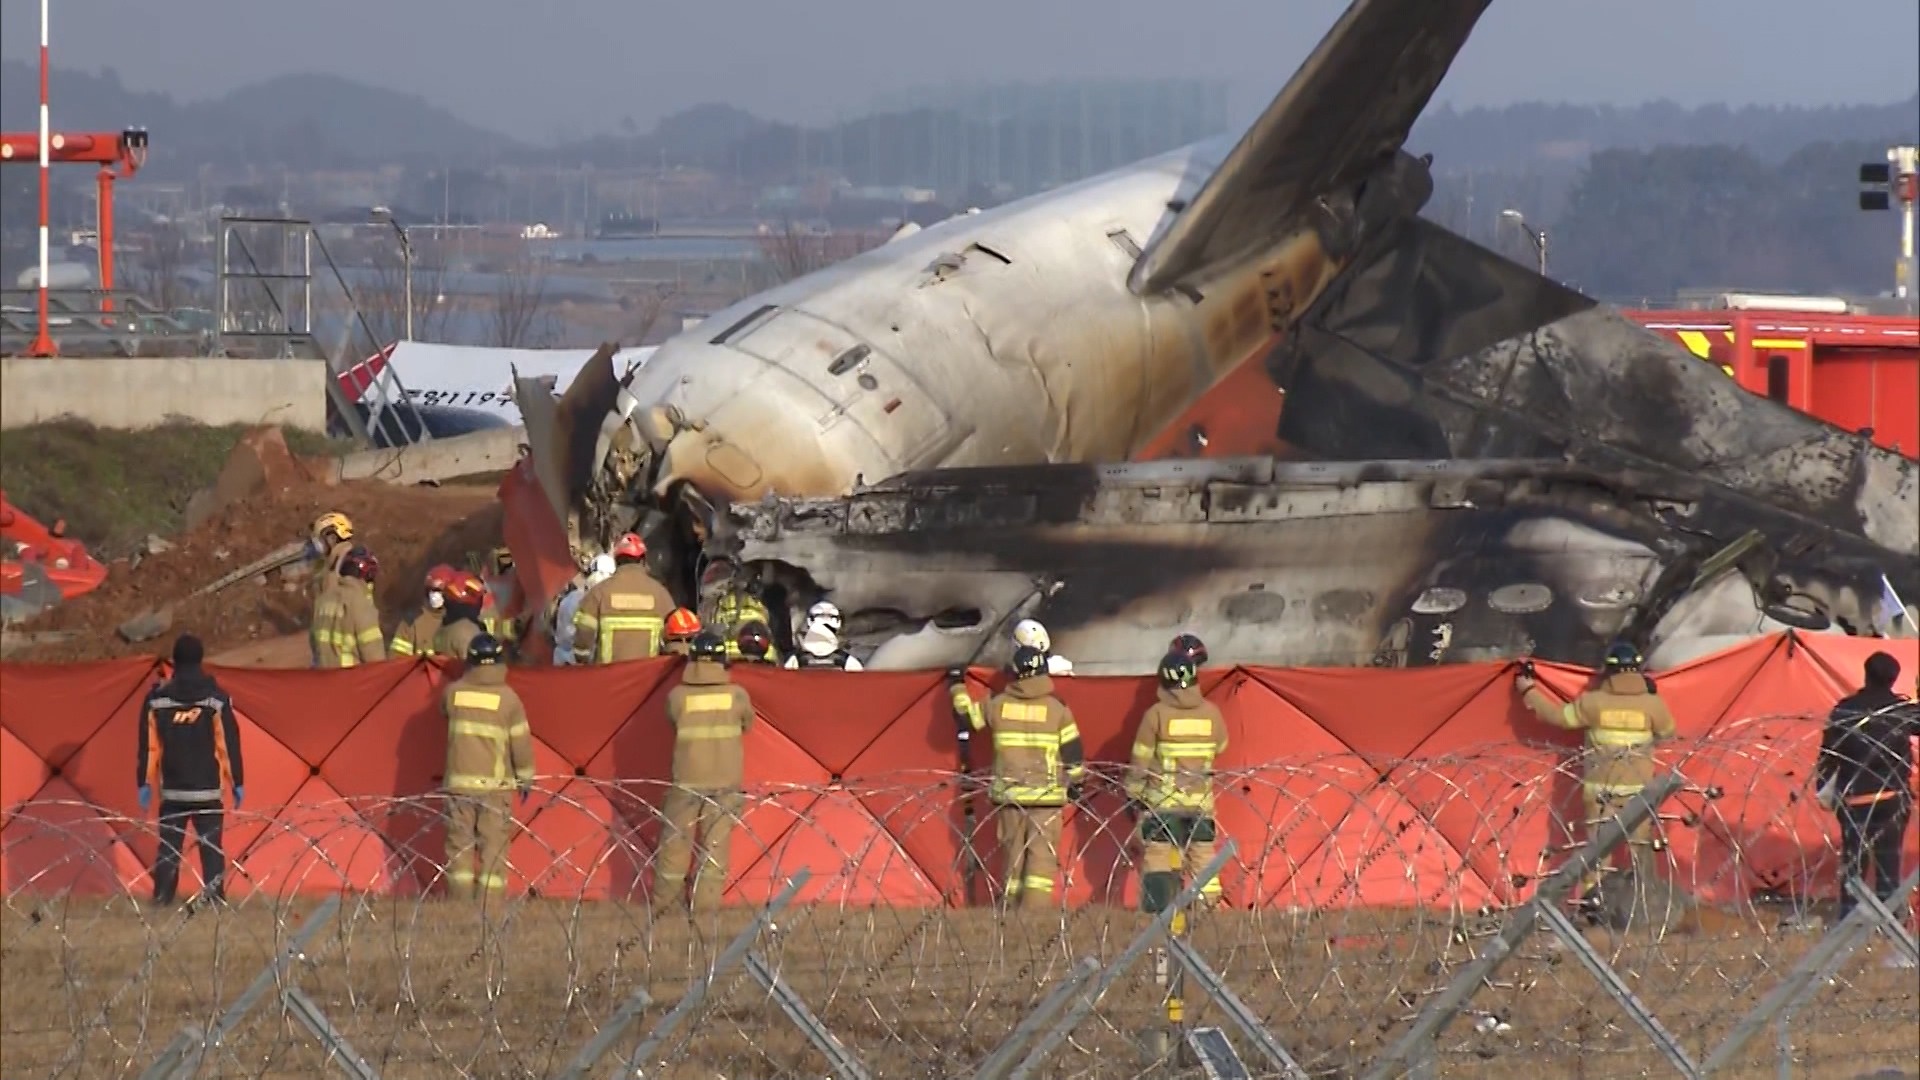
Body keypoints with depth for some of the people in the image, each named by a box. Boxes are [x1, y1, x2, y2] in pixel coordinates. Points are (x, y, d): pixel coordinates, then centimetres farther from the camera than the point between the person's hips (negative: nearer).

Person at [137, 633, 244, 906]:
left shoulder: (157, 700, -2)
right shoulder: (215, 699, -7)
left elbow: (148, 746, 2)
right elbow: (229, 744, -5)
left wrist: (145, 783, 10)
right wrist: (237, 782, 3)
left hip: (172, 791, 1)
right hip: (208, 791, -1)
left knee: (168, 846, 7)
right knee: (211, 848, 3)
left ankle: (162, 899, 2)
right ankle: (214, 897, -4)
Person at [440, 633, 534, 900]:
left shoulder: (454, 692, -2)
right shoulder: (507, 698, -8)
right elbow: (521, 741, -3)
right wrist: (525, 778, 9)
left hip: (459, 781, 2)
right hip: (495, 783, -2)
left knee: (460, 843, 9)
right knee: (494, 846, 1)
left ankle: (460, 900, 7)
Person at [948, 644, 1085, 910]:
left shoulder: (998, 705, -1)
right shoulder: (1057, 709, -6)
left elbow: (968, 715, 16)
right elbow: (1073, 752, -2)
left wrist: (957, 687, 32)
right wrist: (1075, 781, 13)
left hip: (1009, 793, 3)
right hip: (1046, 794, -3)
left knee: (1013, 851, 13)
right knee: (1042, 853, -4)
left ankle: (1012, 907, 17)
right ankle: (1035, 907, -16)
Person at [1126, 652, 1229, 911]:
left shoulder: (1156, 714, -9)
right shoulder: (1211, 713, -1)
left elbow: (1141, 761, -4)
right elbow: (1220, 747, 17)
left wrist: (1134, 795, 7)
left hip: (1162, 802, -3)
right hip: (1201, 802, 3)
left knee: (1157, 853, -2)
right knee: (1203, 854, 10)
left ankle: (1156, 910, -10)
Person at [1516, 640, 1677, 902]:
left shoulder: (1593, 702, -8)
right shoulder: (1652, 704, -7)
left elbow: (1557, 715, 1)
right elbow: (1668, 732, 10)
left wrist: (1528, 691, 15)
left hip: (1601, 787, 0)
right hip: (1638, 788, 0)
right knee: (1641, 846, 9)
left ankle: (1593, 898, -2)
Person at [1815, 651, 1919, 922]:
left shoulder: (1846, 709, -7)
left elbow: (1829, 752, -4)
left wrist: (1823, 788, 6)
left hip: (1854, 798, 0)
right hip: (1893, 797, 0)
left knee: (1854, 861, 6)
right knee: (1889, 860, 6)